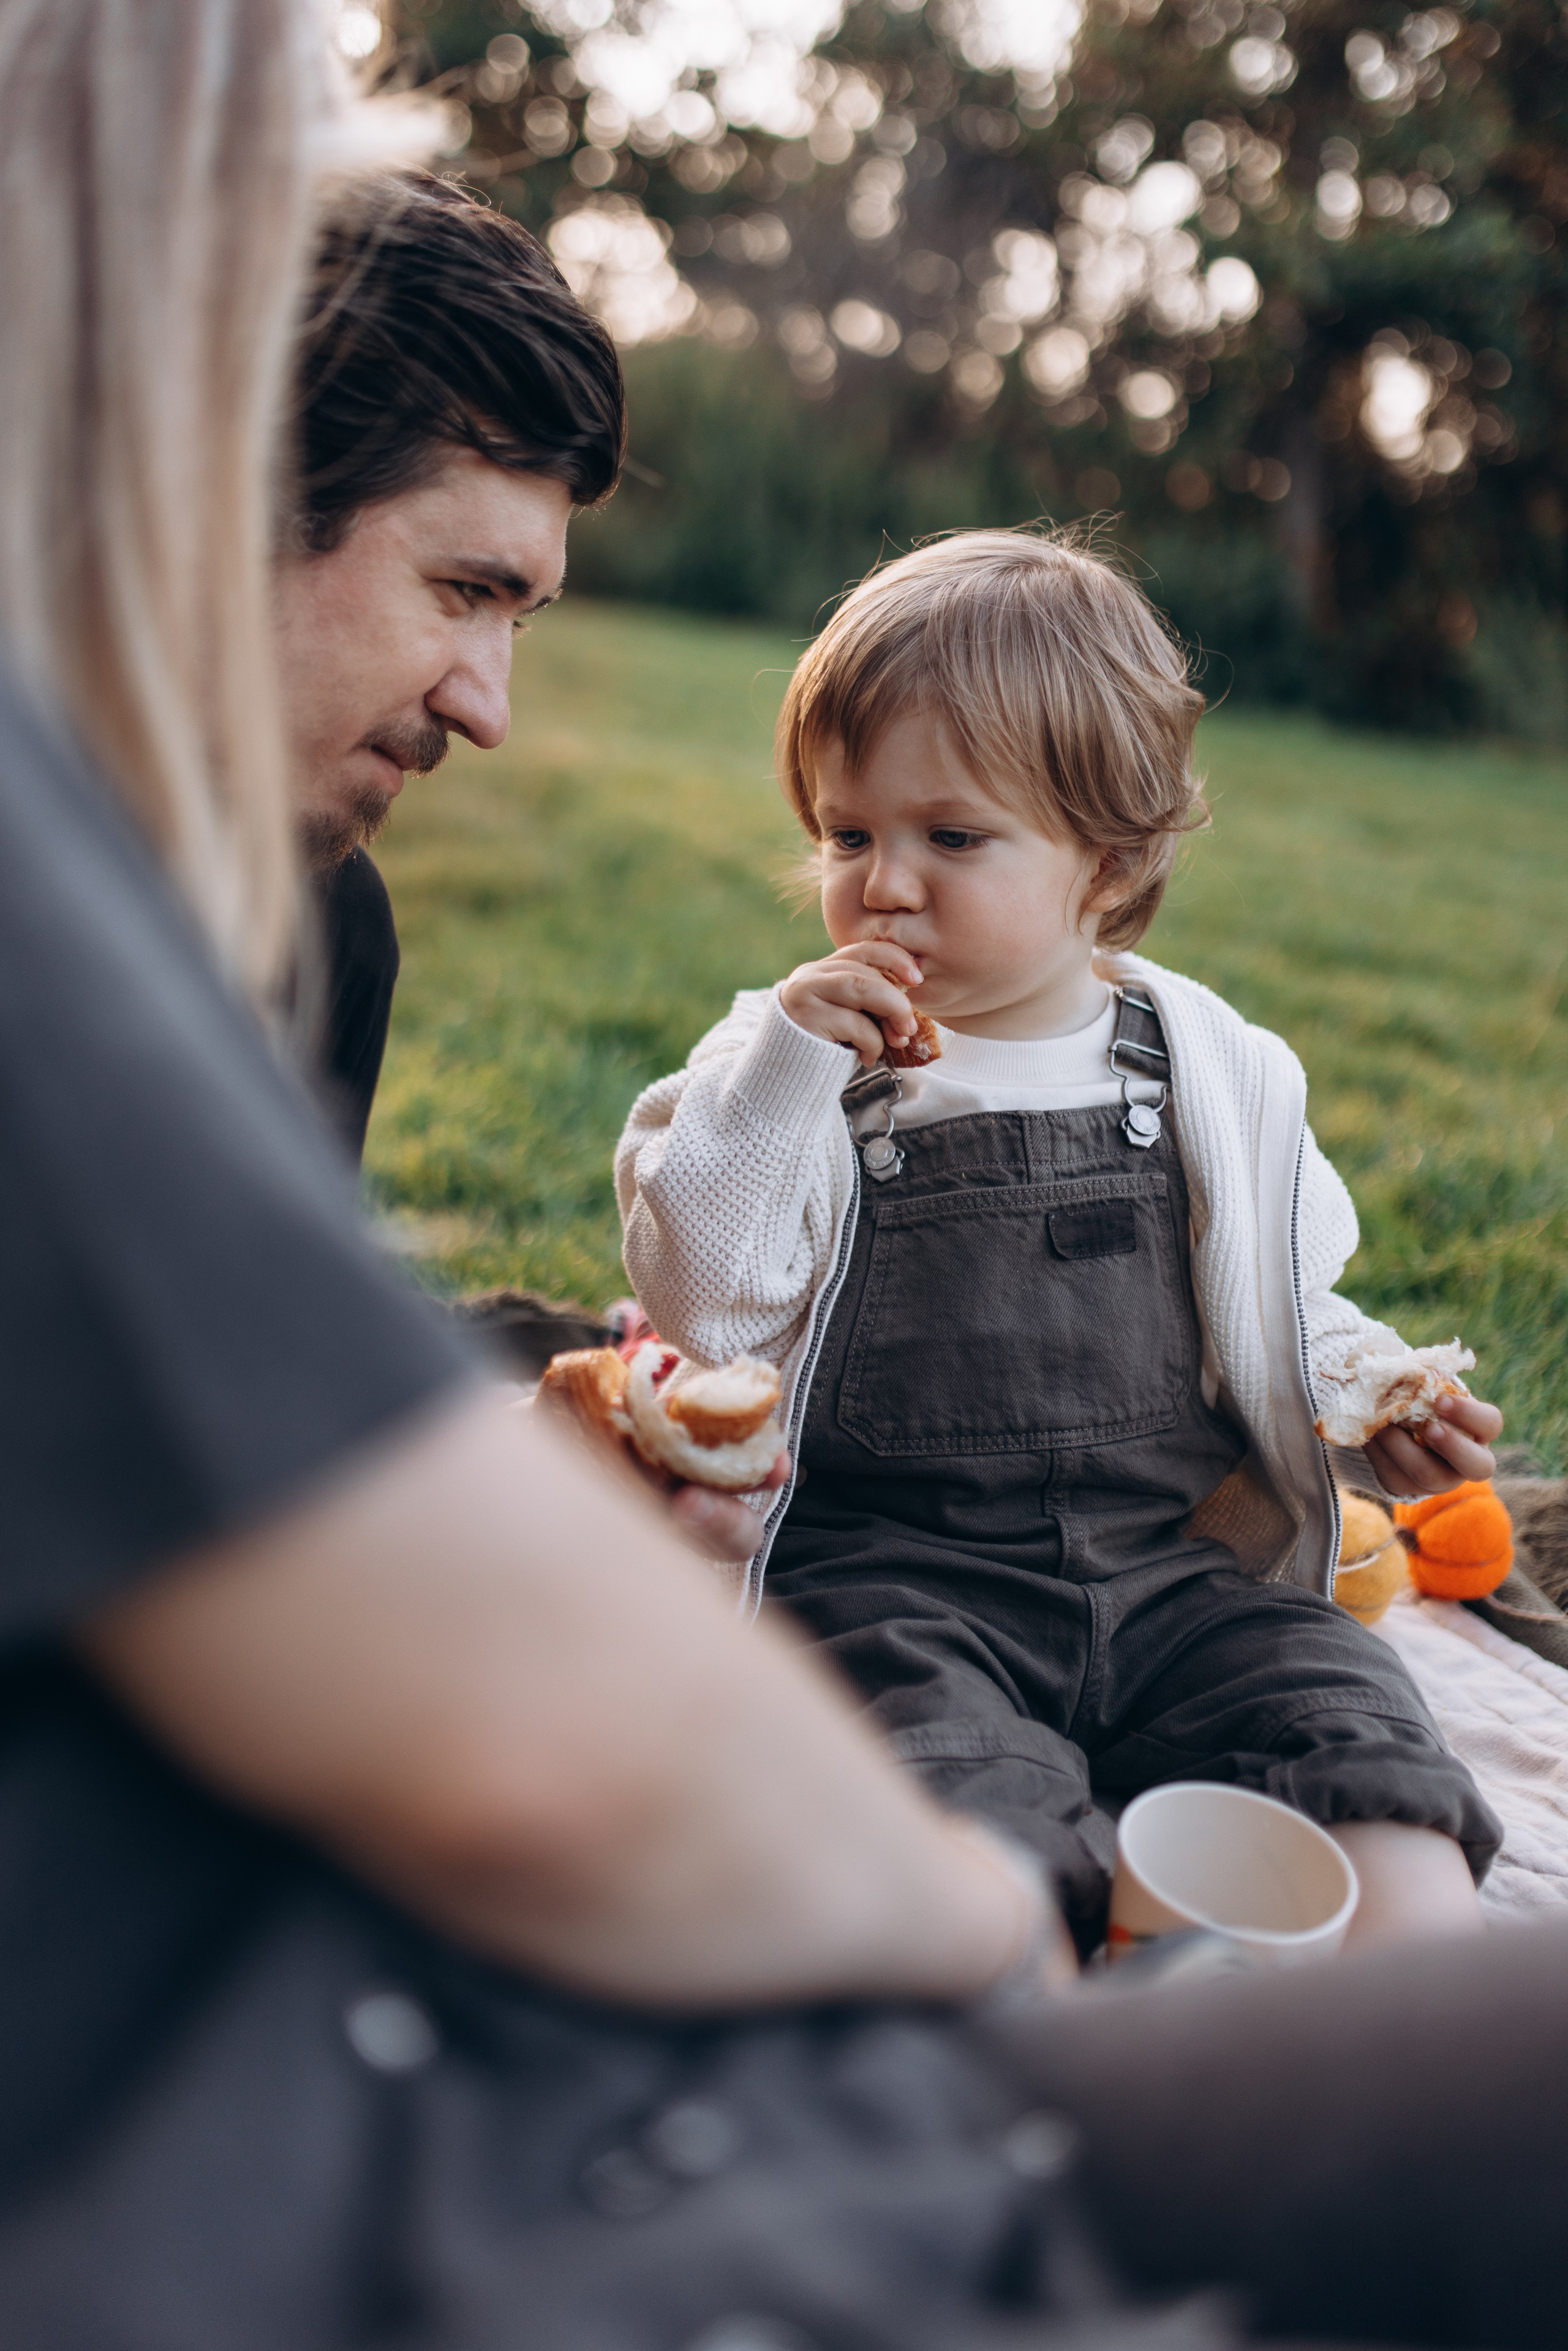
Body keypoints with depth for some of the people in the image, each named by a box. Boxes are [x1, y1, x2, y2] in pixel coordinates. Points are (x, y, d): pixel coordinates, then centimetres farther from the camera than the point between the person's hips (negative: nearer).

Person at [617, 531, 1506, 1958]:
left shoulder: (1214, 1070, 8)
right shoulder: (799, 1065, 3)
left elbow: (1285, 1315, 19)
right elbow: (703, 1305, -7)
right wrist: (783, 1066, -16)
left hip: (1173, 1561, 3)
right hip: (893, 1564, -2)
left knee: (1352, 1725, -20)